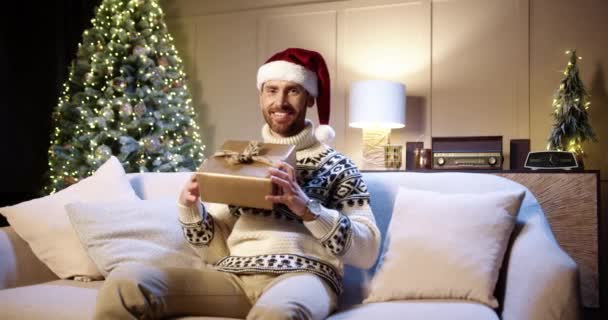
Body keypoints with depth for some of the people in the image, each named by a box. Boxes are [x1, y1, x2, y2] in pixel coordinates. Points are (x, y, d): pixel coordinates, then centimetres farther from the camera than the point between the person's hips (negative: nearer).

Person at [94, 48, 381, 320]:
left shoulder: (337, 166, 10)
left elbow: (367, 252, -1)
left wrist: (306, 208, -13)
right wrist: (190, 208, -1)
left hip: (302, 276, -3)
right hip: (233, 276, 4)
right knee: (124, 282, -20)